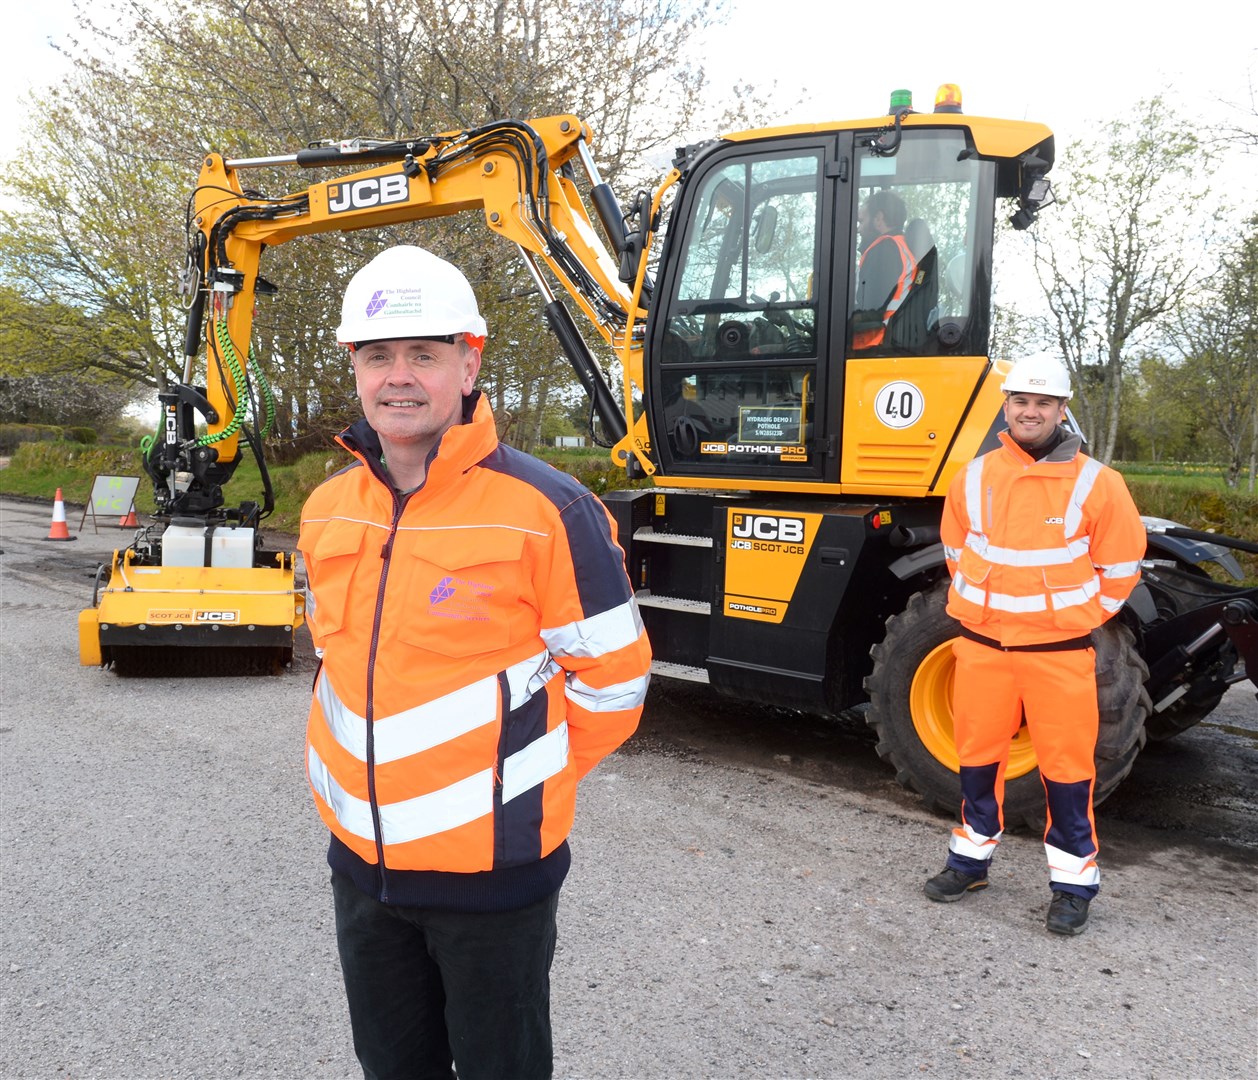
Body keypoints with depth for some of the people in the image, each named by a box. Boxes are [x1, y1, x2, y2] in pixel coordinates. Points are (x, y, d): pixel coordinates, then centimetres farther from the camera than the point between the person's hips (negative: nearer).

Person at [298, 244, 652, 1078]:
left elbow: (612, 680, -11)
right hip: (362, 858, 6)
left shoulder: (545, 510, -18)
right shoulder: (327, 513, 2)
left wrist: (521, 783, -2)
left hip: (492, 870, -5)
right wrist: (368, 774, 14)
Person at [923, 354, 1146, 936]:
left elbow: (1120, 566, 2)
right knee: (977, 755, 13)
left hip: (1059, 652, -3)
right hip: (982, 646, 3)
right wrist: (976, 607, 12)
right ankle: (971, 858, 30)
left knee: (1067, 765, 3)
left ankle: (1073, 882, 18)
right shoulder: (973, 479, 3)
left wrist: (1078, 619, 2)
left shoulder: (1095, 483, -5)